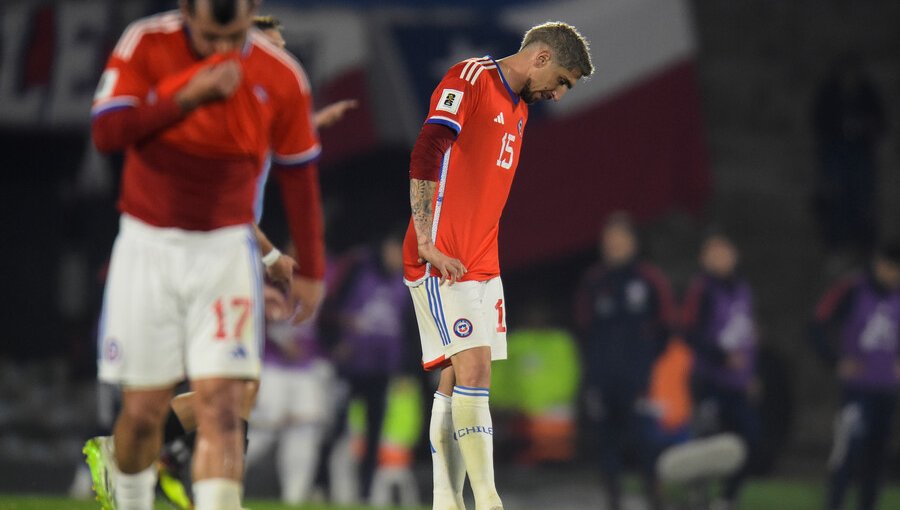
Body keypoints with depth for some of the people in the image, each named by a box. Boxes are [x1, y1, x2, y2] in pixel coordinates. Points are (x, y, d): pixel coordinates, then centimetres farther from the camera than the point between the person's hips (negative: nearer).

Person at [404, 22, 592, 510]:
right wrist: (428, 245, -22)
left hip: (481, 265, 9)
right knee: (472, 372, -15)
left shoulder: (519, 110, 19)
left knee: (457, 382, 7)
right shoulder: (469, 80, -9)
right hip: (442, 263, -9)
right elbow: (423, 158, -19)